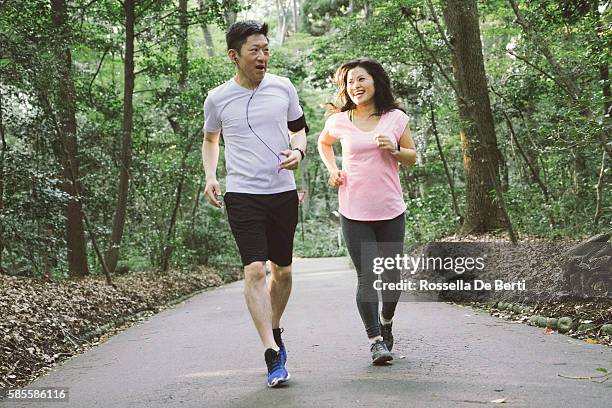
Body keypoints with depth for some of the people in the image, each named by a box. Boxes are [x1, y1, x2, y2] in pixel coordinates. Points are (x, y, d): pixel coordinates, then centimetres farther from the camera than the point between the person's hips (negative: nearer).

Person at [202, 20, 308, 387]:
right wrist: (210, 176, 1)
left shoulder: (283, 88, 3)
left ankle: (275, 331, 37)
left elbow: (299, 128, 17)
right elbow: (210, 139, 17)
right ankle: (273, 355, -12)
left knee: (282, 269, 13)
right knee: (255, 270, -13)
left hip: (283, 192, 3)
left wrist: (298, 151, -4)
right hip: (242, 195, -2)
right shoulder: (218, 99, -1)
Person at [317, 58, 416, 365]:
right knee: (366, 276, -6)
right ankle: (375, 340, 0)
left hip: (390, 210, 1)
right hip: (354, 212, -1)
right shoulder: (339, 121, 2)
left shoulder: (396, 118, 2)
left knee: (392, 274, 11)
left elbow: (412, 158, 11)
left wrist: (394, 150, -10)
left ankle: (386, 322, 37)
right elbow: (323, 143, 23)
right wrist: (332, 169, 6)